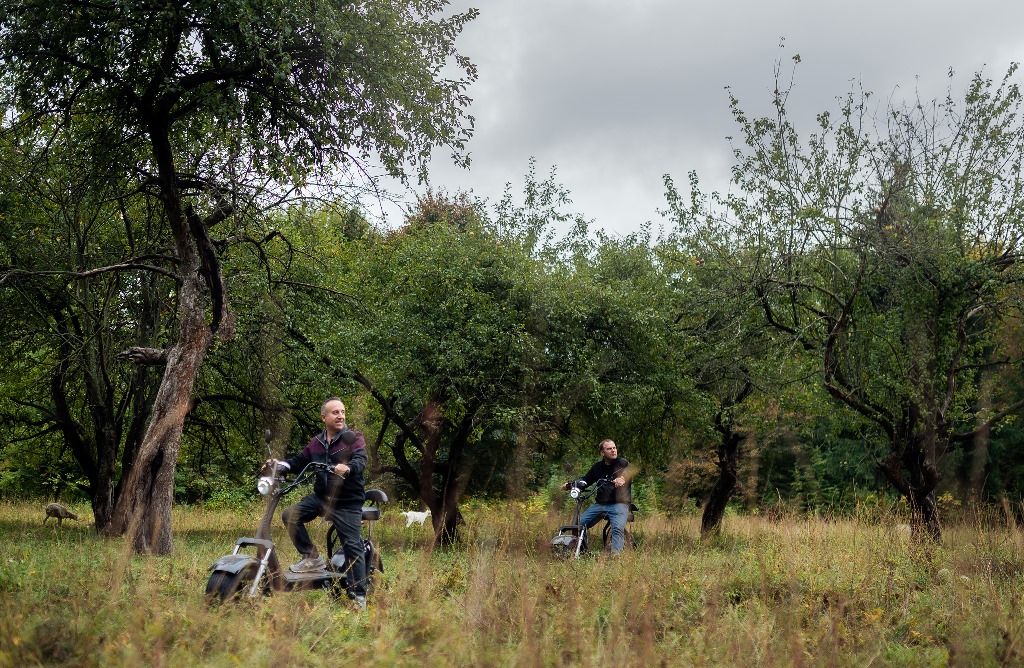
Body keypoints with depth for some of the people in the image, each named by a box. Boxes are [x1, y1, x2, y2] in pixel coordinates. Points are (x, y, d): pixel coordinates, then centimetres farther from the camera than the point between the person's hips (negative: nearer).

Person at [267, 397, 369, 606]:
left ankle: (359, 596, 0)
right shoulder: (317, 442, 13)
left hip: (347, 502, -5)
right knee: (290, 515, -12)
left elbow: (361, 460, -21)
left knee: (352, 547, -7)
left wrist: (348, 468, -44)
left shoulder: (354, 438, -5)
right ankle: (311, 558, -1)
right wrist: (279, 464, -2)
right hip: (320, 497, 5)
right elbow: (299, 461, 17)